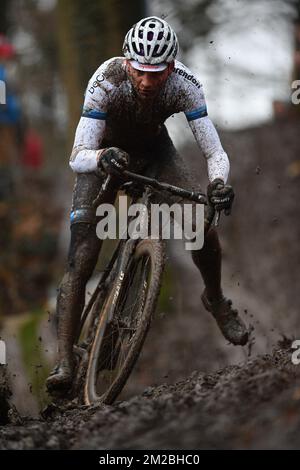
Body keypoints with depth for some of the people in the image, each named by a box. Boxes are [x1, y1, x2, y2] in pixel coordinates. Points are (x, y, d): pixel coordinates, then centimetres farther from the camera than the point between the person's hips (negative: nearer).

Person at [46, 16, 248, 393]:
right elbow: (77, 158, -37)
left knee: (204, 221, -16)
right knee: (81, 260, -16)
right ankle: (64, 361, -13)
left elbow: (215, 152, -28)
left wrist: (219, 184, -50)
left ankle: (215, 300, 15)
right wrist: (103, 156, -60)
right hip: (104, 154, -2)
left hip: (153, 149, 2)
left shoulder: (184, 84, -31)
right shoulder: (106, 81, -36)